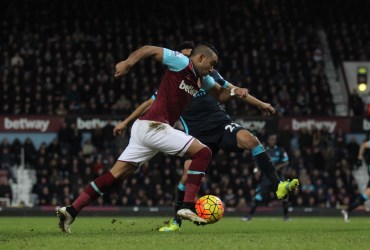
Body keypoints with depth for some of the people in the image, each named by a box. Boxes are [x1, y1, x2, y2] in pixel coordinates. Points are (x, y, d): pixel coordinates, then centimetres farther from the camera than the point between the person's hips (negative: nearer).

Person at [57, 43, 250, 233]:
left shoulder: (202, 79, 19)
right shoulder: (182, 62, -6)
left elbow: (220, 94, 29)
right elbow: (149, 50, -5)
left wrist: (234, 92, 7)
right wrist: (128, 63, -19)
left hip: (144, 128, 9)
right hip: (154, 126, -9)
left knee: (115, 176, 5)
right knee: (203, 152, -8)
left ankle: (71, 210, 3)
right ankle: (188, 206, -12)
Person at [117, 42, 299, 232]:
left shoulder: (209, 75, 11)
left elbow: (231, 90, 19)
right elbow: (150, 104, 15)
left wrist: (261, 104, 18)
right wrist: (126, 122, 13)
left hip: (223, 126, 1)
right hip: (199, 136, -1)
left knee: (249, 138, -30)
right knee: (189, 170, -23)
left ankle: (278, 186, -30)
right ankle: (176, 221, -3)